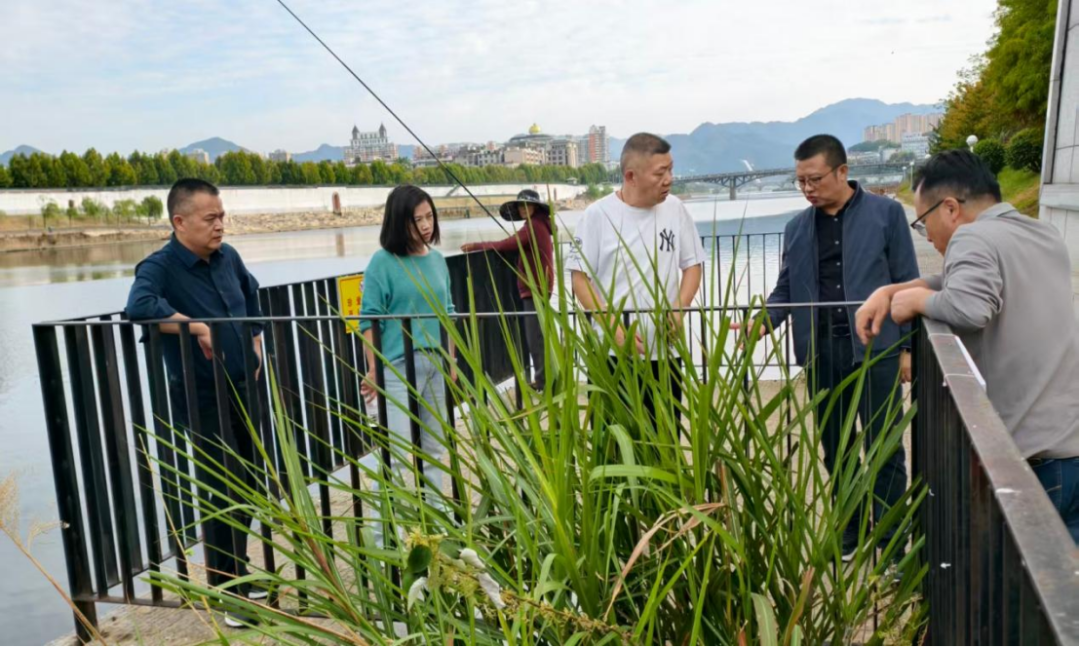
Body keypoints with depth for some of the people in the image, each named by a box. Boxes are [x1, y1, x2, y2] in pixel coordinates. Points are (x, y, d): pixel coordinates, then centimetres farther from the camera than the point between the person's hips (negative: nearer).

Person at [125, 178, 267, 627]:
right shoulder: (160, 267, -18)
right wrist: (195, 325, -31)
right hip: (202, 400, -7)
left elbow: (252, 298, 22)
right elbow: (139, 307, -39)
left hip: (243, 390, 7)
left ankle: (238, 576, 35)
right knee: (223, 495, -3)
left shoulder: (228, 257, 3)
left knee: (246, 487, 17)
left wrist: (256, 344, 12)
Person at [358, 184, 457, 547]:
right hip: (399, 366, -6)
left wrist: (451, 360, 13)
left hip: (434, 364, 6)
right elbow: (369, 319, -9)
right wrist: (374, 369, -11)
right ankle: (381, 532, 5)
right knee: (397, 450, -6)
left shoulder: (437, 260, 8)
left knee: (433, 447, 15)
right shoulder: (383, 262, -8)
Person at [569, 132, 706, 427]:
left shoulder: (675, 209, 3)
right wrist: (615, 328, -14)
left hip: (664, 351, 3)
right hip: (612, 353, -3)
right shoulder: (598, 214, -6)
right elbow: (580, 280, -5)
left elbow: (692, 265, 11)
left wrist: (678, 308, -7)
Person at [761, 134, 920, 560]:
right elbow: (785, 291, 10)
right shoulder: (797, 228, 11)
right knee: (835, 450, 12)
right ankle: (850, 533, 27)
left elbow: (907, 283, 0)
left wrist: (908, 346, -5)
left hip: (874, 348, -3)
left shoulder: (886, 213, 0)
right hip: (820, 352, 4)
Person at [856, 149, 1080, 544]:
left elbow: (969, 307, -30)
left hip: (1039, 455, -8)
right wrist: (888, 292, 14)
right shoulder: (1045, 235, 16)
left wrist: (916, 300, -11)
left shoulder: (974, 237, -12)